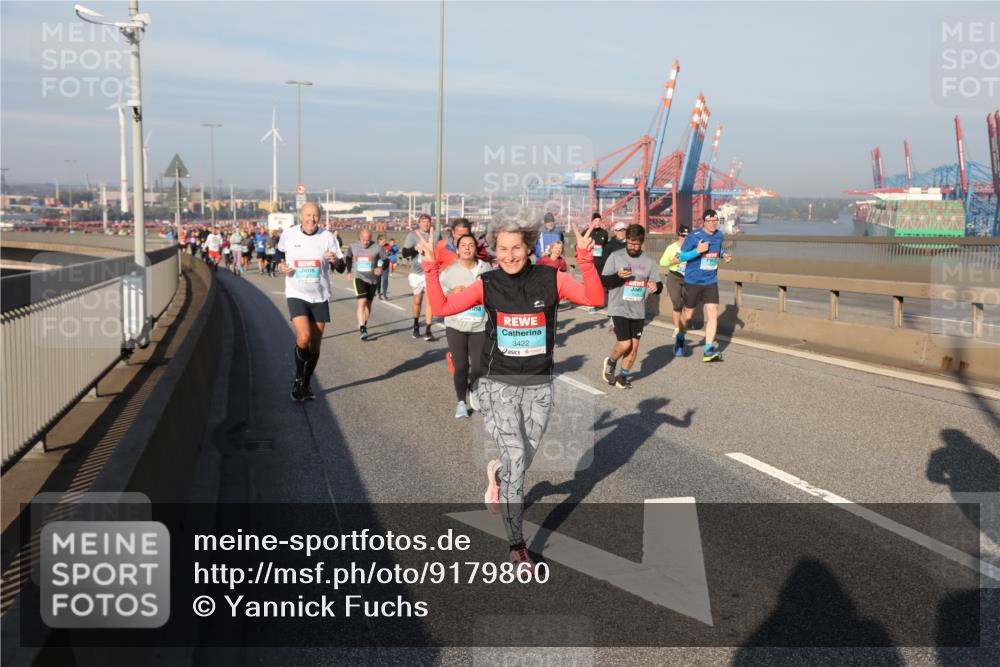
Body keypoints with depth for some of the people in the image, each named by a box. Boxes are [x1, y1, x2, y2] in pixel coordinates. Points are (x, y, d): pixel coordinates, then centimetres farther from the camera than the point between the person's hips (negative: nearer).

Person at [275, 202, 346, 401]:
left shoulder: (327, 237, -3)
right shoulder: (289, 235, -2)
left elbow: (341, 268, -1)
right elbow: (279, 252, 19)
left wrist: (335, 260, -23)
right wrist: (280, 265, -2)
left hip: (319, 297, 2)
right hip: (296, 295, -2)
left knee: (315, 344, 7)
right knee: (304, 337, -20)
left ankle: (306, 384, 26)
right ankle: (298, 379, 3)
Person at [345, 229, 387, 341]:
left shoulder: (377, 248, -8)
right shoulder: (353, 246, -1)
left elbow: (385, 261, 0)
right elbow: (348, 258, 19)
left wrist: (381, 268, -20)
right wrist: (349, 271, 16)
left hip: (373, 279, 1)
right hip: (359, 277, -1)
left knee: (368, 303, 15)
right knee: (362, 301, -18)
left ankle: (363, 324, 37)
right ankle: (362, 330, -23)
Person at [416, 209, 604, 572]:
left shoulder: (550, 279, -5)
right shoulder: (488, 284, -4)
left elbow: (595, 298, -15)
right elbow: (442, 307, -7)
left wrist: (585, 259, -27)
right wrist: (431, 267, -16)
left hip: (538, 386, 2)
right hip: (497, 384, -2)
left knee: (522, 462, 11)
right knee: (516, 458, -13)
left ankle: (497, 474, 51)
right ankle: (517, 545, 0)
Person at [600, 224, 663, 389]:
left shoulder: (649, 261, 4)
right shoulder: (615, 257, -4)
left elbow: (659, 284, 7)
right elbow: (603, 281, -4)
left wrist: (656, 286, -18)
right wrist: (618, 276, -22)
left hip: (638, 311, 4)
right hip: (619, 309, -3)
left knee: (634, 346, 6)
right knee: (624, 344, -11)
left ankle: (623, 375, 25)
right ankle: (611, 362, 20)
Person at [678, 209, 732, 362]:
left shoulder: (719, 235, 3)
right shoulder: (693, 237, -14)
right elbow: (681, 257, -13)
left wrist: (724, 255, 1)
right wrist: (697, 251, -28)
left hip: (711, 282, 4)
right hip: (693, 282, -4)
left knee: (713, 315, -8)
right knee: (688, 314, 11)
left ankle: (708, 351, -7)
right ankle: (680, 337, 40)